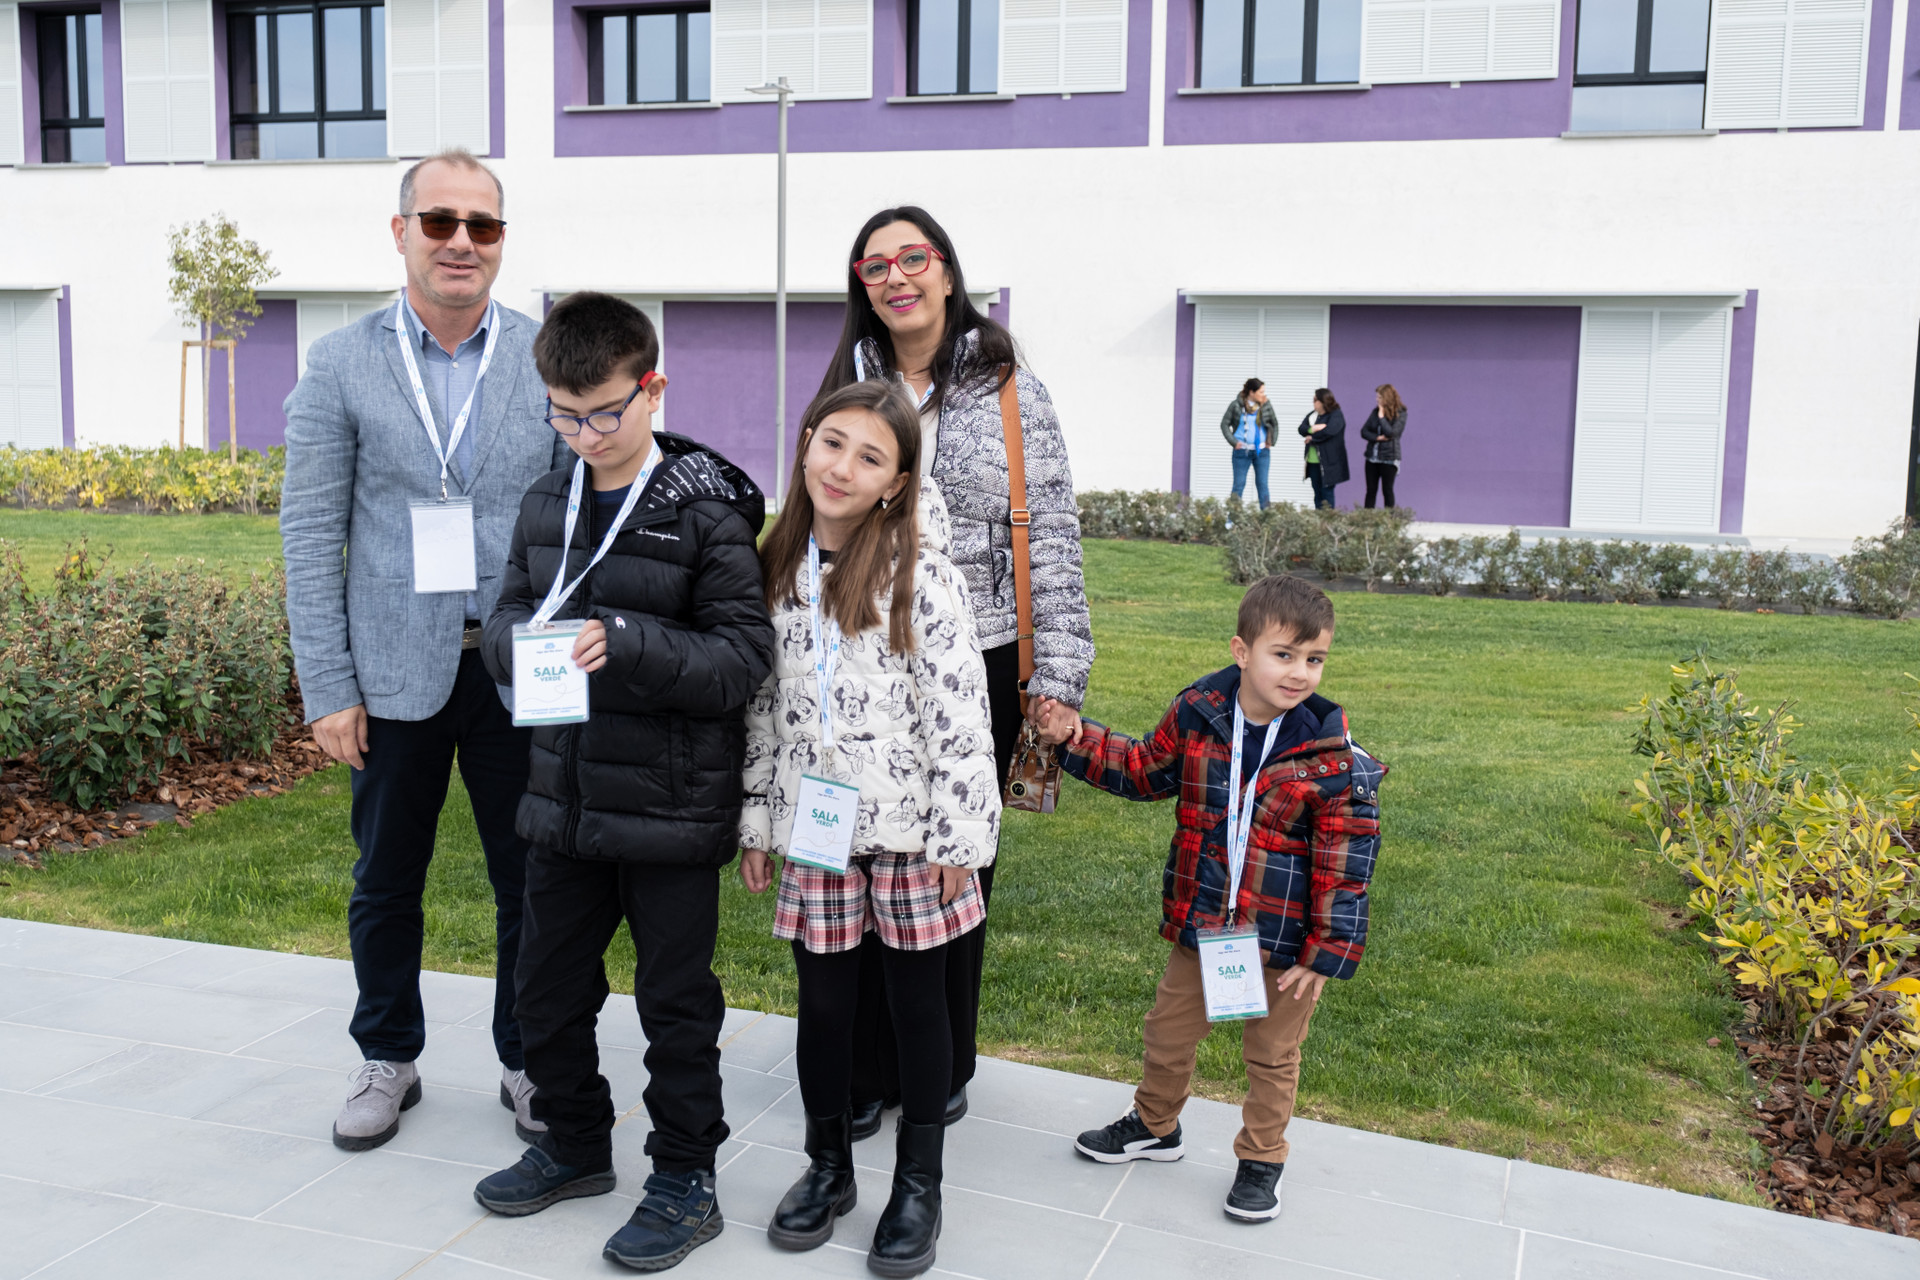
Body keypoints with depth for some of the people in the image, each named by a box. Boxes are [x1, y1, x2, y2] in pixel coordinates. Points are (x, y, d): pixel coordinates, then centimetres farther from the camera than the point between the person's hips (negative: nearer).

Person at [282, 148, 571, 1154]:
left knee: (529, 880, 9)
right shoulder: (342, 363, 0)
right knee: (386, 881, 14)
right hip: (394, 668, 1)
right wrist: (326, 688, -5)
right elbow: (309, 531, -1)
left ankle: (529, 1062, 28)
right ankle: (387, 1059, 34)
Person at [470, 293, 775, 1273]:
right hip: (565, 800, 6)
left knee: (675, 1001, 9)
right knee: (548, 987, 19)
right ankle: (575, 1145, 41)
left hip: (672, 811, -6)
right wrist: (524, 639, -12)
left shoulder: (706, 511, -13)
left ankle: (685, 1182, 26)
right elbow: (505, 615, 11)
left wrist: (627, 643, -28)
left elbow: (744, 656, -16)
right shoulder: (547, 502, 6)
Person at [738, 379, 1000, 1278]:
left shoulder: (919, 570, -10)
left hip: (907, 827, -3)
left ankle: (918, 1182, 26)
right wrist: (757, 821, 10)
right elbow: (764, 702, 10)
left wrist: (962, 834, -12)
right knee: (823, 1003, 12)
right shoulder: (779, 566, 4)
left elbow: (959, 708, -11)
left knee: (917, 1001, 9)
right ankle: (828, 1167, 33)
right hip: (815, 829, 4)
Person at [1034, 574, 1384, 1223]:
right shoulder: (1195, 715, -10)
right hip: (1199, 922, 4)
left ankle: (1261, 1158, 37)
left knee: (1272, 1054, 15)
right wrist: (1079, 739, 0)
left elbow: (1346, 863, -14)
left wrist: (1326, 951, -14)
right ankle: (1155, 1126, 46)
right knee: (1168, 1029, 21)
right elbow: (1148, 771, 10)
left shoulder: (1334, 759, -20)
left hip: (1282, 937, -3)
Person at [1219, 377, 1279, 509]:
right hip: (1242, 451, -2)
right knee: (1239, 484, 2)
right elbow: (1224, 424, 2)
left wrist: (1271, 441, 6)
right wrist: (1233, 441, -6)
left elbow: (1275, 424, 16)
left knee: (1262, 484, 3)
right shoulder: (1236, 405, -5)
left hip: (1262, 450, 2)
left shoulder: (1266, 406, 1)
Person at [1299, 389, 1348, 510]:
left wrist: (1312, 438, -10)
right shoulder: (1312, 415, 14)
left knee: (1326, 493, -5)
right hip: (1313, 461, 7)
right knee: (1317, 493, 10)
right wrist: (1313, 429, -16)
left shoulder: (1336, 415, -7)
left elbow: (1329, 431, -22)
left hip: (1328, 462, -7)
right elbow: (1302, 429, 3)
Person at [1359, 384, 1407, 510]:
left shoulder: (1400, 414, -8)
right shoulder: (1376, 411, 6)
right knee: (1370, 490, 7)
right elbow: (1364, 431, 4)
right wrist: (1377, 437, -12)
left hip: (1389, 458, -5)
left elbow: (1391, 433, -19)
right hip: (1372, 456, 5)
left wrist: (1381, 416, -16)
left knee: (1387, 490, 2)